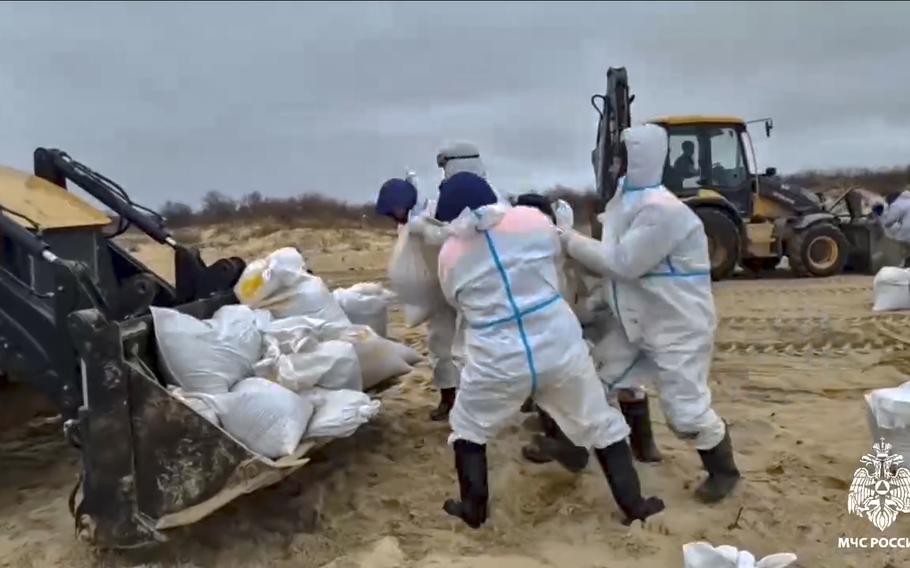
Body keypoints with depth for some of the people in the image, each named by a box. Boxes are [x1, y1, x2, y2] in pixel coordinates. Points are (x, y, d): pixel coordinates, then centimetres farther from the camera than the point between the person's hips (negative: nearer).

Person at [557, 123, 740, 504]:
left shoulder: (662, 209, -26)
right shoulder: (628, 199, 5)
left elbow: (622, 262, -27)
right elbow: (613, 255, 7)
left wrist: (571, 240, -19)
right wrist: (574, 241, -8)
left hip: (678, 323, -9)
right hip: (637, 318, 9)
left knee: (684, 408, -5)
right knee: (607, 379, 16)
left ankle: (723, 471, 20)